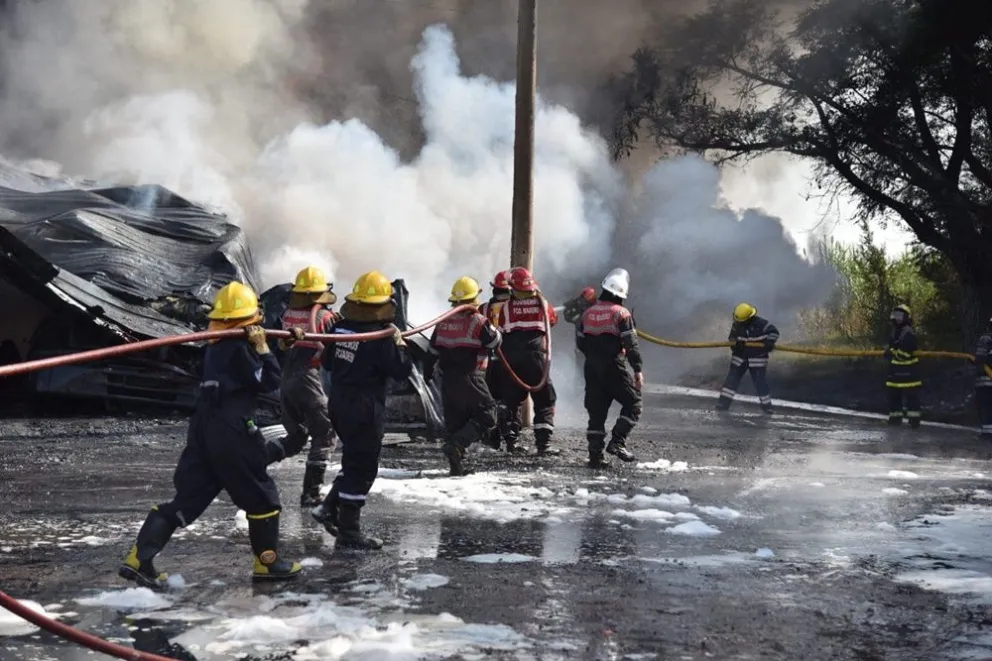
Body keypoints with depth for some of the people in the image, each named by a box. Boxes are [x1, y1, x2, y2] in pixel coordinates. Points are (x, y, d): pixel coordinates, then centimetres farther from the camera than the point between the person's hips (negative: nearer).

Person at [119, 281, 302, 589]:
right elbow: (269, 382, -12)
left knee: (189, 496, 8)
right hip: (231, 432, -8)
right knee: (261, 496, 7)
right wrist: (263, 348, -11)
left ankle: (139, 558, 1)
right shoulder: (240, 348, -12)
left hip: (204, 428, 8)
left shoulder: (217, 346, 15)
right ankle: (267, 562, 16)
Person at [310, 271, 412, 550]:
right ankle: (349, 531, 8)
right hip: (365, 411, -8)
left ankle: (330, 509, 18)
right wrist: (399, 342, -4)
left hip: (338, 404, 8)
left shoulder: (340, 327, 2)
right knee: (362, 469, 2)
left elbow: (327, 362, 13)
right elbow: (402, 371, -14)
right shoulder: (381, 336, -19)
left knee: (353, 461, 23)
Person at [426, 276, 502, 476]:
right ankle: (456, 445, -18)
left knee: (455, 420, 14)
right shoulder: (478, 321, -11)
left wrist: (428, 369, 28)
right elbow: (495, 341, -7)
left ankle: (456, 465, 14)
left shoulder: (443, 322, 8)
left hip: (448, 379, 7)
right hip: (470, 378, -6)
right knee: (486, 416, 1)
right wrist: (494, 328, 13)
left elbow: (433, 349, 15)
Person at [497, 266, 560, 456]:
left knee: (511, 399, 13)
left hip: (512, 359, 1)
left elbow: (499, 332, 3)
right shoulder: (542, 303, 2)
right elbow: (553, 319, 21)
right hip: (537, 358, -1)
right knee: (545, 401, 5)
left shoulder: (506, 306, -1)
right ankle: (543, 444, -3)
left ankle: (511, 440, 13)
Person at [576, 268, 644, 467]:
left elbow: (580, 342, 14)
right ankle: (617, 442, -7)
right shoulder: (621, 313, -8)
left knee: (596, 411, 8)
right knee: (633, 404, 7)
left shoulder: (587, 313, 8)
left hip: (592, 369, 5)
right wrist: (638, 369, -11)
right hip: (615, 368, -5)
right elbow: (631, 345, -12)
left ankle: (595, 455, 6)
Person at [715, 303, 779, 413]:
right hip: (739, 357, 3)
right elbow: (731, 338, 4)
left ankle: (766, 405, 12)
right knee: (732, 379, 0)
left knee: (760, 381, -1)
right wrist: (734, 343, -19)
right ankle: (724, 402, 2)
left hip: (757, 358, -3)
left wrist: (770, 342, -26)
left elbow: (774, 332, -10)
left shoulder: (761, 323, -16)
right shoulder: (736, 325, -4)